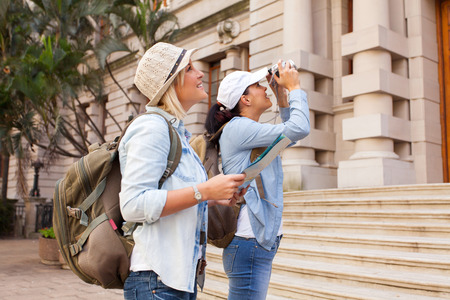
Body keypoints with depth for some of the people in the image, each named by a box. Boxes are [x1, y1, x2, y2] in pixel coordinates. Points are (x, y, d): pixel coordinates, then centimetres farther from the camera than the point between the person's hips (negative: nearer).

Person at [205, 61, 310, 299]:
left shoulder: (248, 132, 17)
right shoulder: (238, 127, -12)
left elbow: (288, 135, 27)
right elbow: (299, 129, -17)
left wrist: (281, 95, 18)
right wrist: (294, 87, -2)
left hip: (260, 239, 10)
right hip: (249, 242, -10)